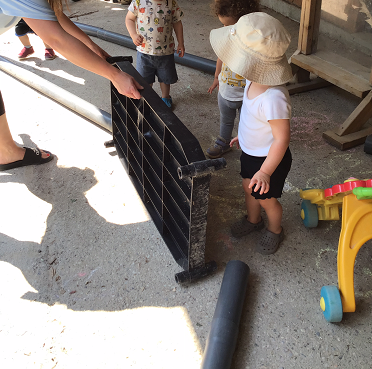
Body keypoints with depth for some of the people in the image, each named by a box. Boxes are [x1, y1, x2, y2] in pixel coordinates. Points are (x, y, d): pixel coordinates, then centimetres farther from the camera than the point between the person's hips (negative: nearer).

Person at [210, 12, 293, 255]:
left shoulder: (273, 98, -39)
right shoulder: (255, 82, -11)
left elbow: (282, 139, -31)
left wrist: (265, 172, -26)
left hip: (269, 159, -8)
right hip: (250, 152, 8)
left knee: (266, 199, 15)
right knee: (249, 188, 27)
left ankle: (275, 230, 45)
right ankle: (253, 220, 55)